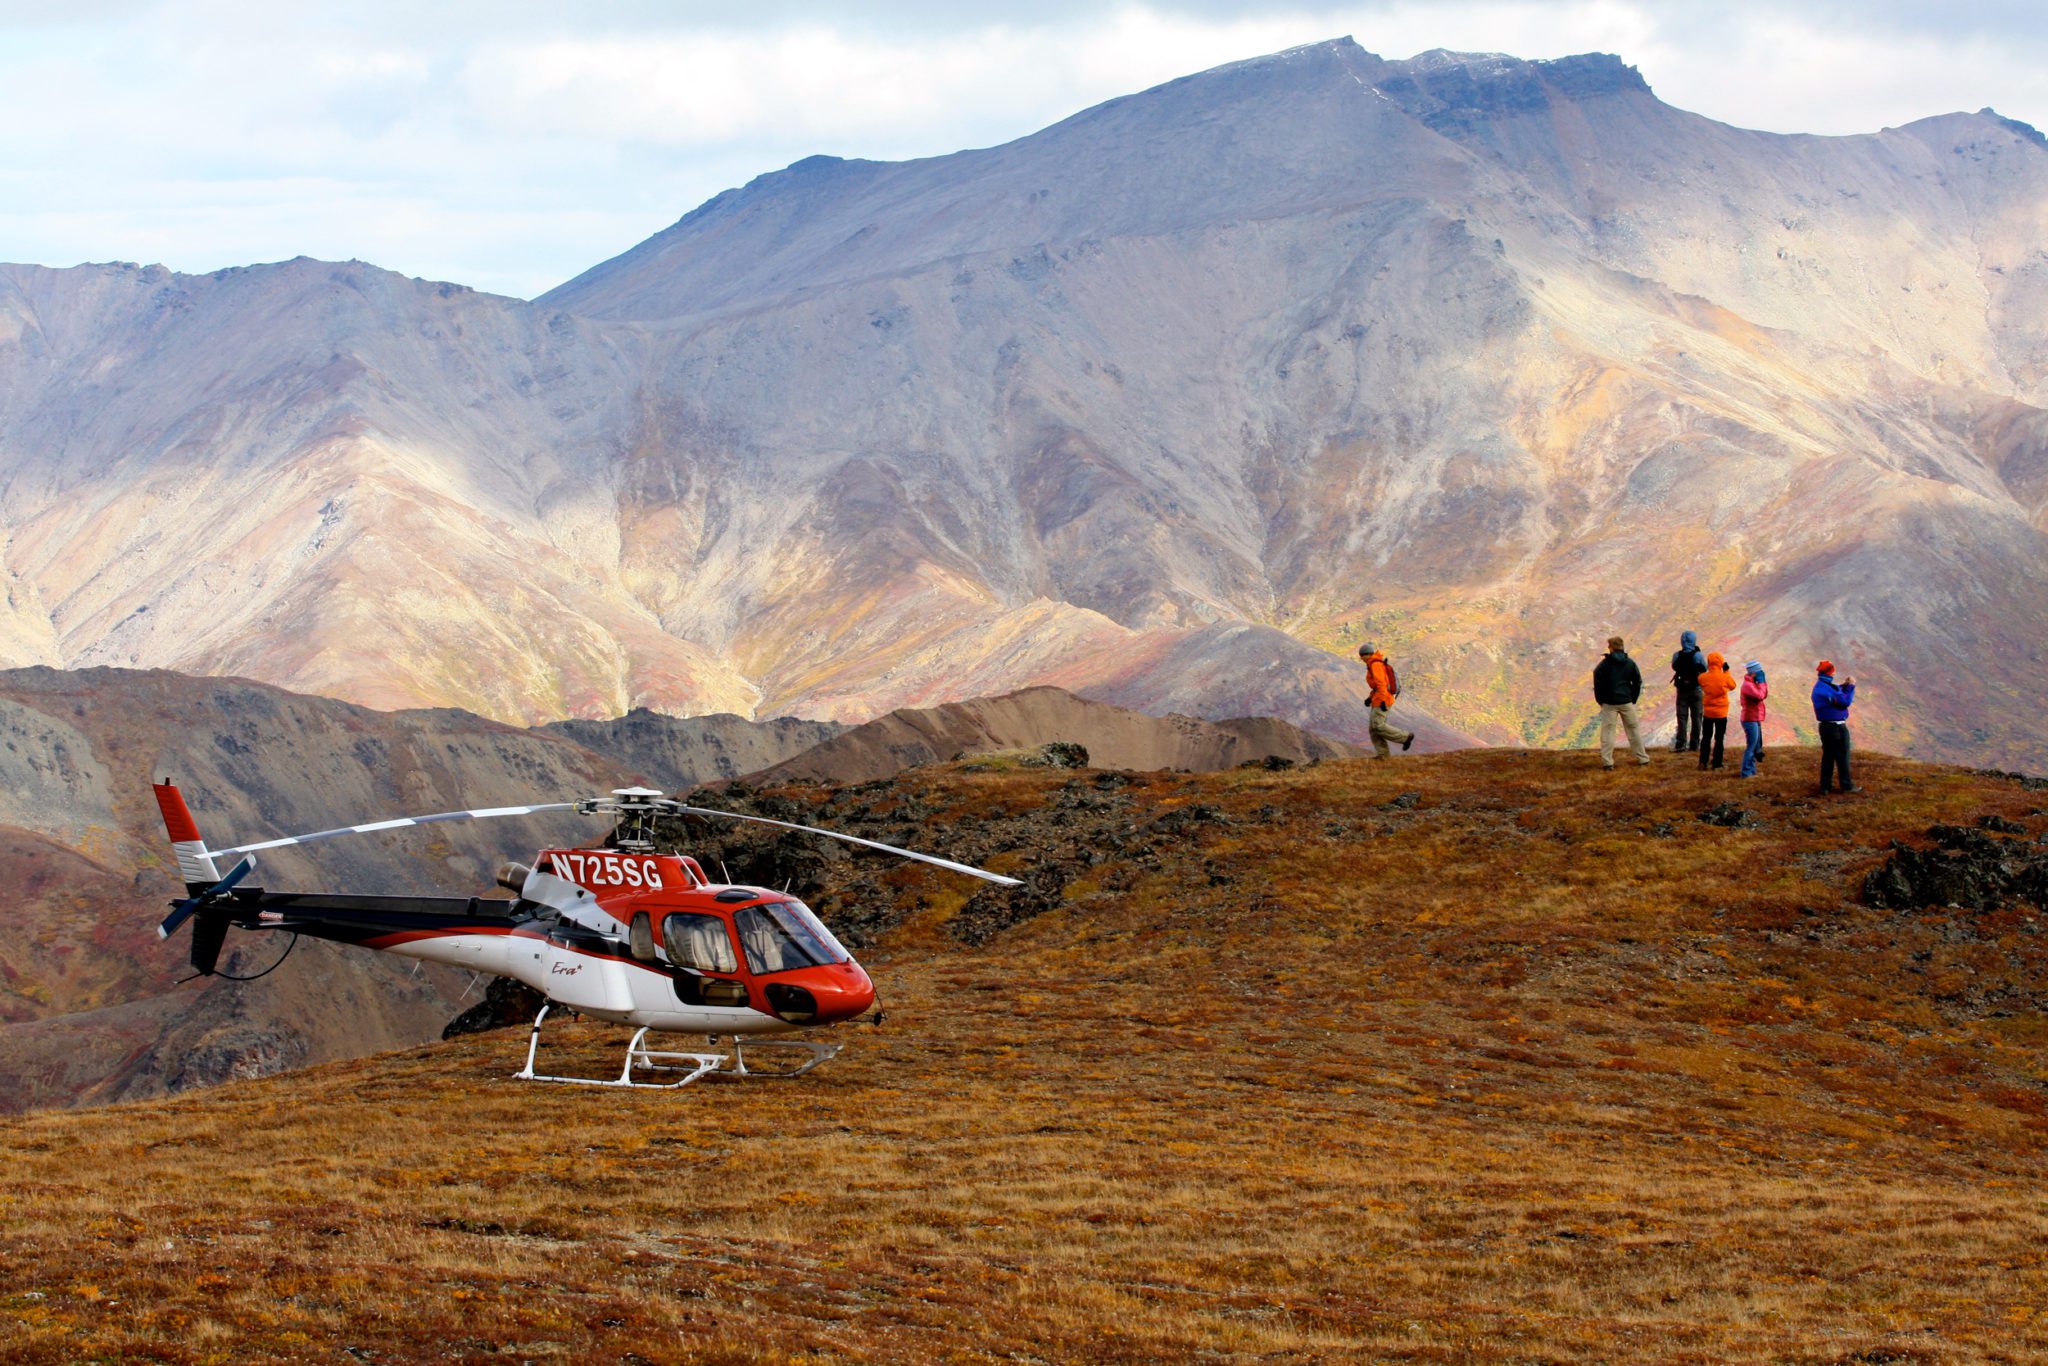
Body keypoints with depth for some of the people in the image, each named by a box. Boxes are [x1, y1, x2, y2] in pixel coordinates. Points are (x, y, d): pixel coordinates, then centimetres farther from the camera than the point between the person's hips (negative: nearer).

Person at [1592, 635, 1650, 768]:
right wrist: (1633, 699, 11)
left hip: (1609, 703, -3)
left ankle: (1607, 761, -8)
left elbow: (1598, 682, -7)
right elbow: (1638, 682, 5)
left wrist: (1600, 700, 4)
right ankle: (1642, 758, 18)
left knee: (1607, 731, 0)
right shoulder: (1630, 663, 3)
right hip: (1627, 702, 3)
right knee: (1633, 729, 13)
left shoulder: (1605, 663, -6)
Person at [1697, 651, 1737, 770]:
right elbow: (1732, 686, 3)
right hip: (1721, 712, -2)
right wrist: (1727, 671, 6)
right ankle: (1716, 763, 8)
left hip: (1707, 712, 2)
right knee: (1719, 738, 7)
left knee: (1706, 737, 13)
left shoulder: (1703, 678, -11)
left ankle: (1703, 762, 9)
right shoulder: (1724, 677, -16)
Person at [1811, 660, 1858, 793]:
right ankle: (1846, 785, 4)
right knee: (1842, 756, -1)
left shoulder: (1818, 687, 10)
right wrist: (1851, 686, -8)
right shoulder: (1826, 689, -21)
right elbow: (1845, 701, -19)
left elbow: (1835, 695, 20)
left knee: (1828, 756, 12)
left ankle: (1825, 786, 12)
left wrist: (1844, 686, 7)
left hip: (1825, 726, 9)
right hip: (1836, 727, -9)